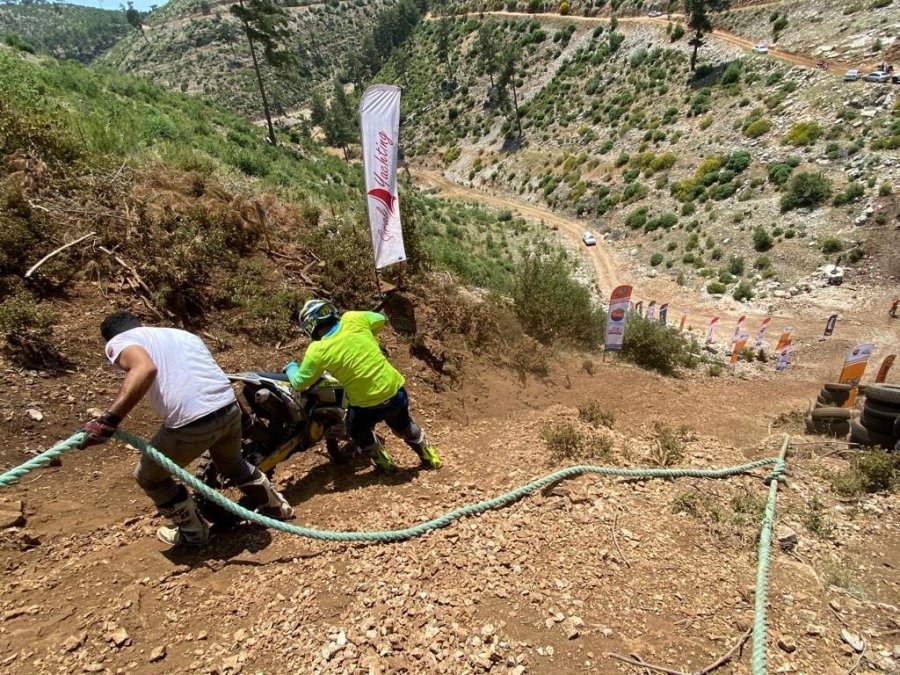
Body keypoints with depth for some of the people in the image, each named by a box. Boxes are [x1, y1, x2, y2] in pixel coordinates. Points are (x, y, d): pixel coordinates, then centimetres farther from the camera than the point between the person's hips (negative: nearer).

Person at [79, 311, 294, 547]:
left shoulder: (118, 341, 9)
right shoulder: (182, 333, 28)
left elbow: (145, 369, -15)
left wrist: (108, 420, -15)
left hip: (191, 424, -6)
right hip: (230, 409, 6)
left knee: (149, 477, 26)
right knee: (232, 463, 37)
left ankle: (193, 532, 40)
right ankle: (275, 506, 52)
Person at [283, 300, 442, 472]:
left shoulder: (318, 351, -14)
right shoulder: (353, 319, -6)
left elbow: (299, 383, -3)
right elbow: (380, 320, 13)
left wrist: (290, 367, 17)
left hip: (369, 405, -4)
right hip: (397, 392, 4)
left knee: (357, 430, 31)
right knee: (403, 426, 34)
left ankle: (384, 463, 35)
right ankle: (429, 456, 46)